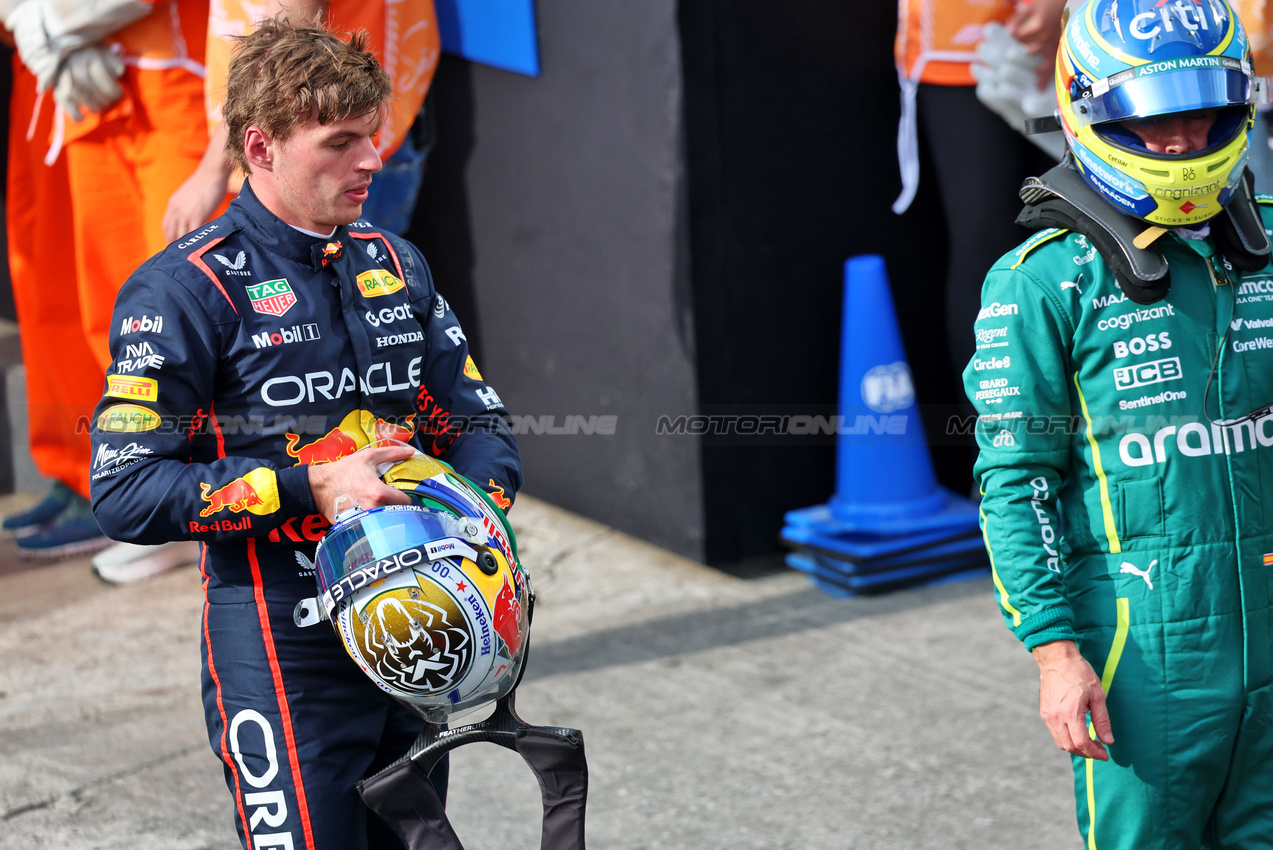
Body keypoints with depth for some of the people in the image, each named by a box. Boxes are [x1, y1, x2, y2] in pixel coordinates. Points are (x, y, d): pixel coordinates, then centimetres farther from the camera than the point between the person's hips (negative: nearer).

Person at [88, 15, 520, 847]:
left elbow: (480, 421, 16)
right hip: (281, 645, -7)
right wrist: (308, 486, -20)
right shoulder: (187, 288, -9)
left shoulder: (395, 266, 12)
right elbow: (127, 491, -14)